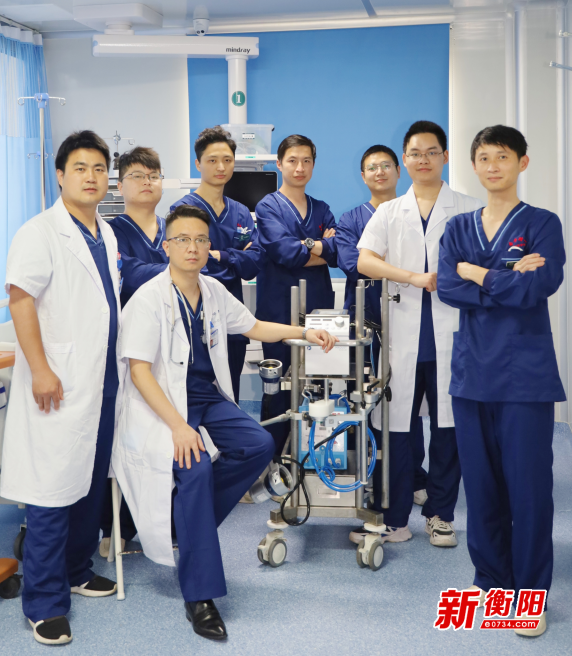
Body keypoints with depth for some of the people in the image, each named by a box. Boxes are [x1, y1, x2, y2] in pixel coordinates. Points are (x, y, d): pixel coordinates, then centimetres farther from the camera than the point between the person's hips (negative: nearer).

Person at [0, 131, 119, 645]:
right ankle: (45, 603, 5)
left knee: (92, 482, 16)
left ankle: (77, 571, 32)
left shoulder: (106, 234, 14)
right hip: (60, 384, -8)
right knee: (54, 488, -5)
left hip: (102, 379, 8)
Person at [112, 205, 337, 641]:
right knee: (196, 468, -29)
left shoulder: (213, 291, 7)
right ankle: (199, 595, -18)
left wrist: (305, 333, 9)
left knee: (259, 445, -16)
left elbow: (253, 327, 21)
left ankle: (192, 520, 1)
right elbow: (139, 371, -17)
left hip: (208, 395, 7)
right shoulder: (149, 299, -13)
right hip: (162, 403, -7)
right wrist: (178, 426, -26)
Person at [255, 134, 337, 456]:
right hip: (280, 309, -4)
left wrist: (306, 245, -11)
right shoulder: (268, 206, 2)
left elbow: (338, 253, 0)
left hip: (318, 308, 4)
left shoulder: (322, 209, 16)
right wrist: (321, 246, -3)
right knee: (279, 388, -2)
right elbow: (283, 252, -14)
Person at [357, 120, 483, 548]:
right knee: (398, 425, 2)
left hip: (451, 334, -1)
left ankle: (440, 514, 17)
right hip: (402, 333, 1)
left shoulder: (469, 210, 9)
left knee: (449, 424, 3)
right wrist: (416, 278, -11)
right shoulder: (389, 213, 14)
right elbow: (365, 261, 0)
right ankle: (394, 517, 12)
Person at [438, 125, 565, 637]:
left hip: (525, 374, -3)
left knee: (528, 483, 0)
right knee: (481, 481, 10)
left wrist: (478, 274, -5)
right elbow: (447, 287, -5)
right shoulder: (459, 228, 11)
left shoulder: (542, 224, 1)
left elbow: (538, 287, -15)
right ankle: (491, 578, 27)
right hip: (472, 372, 4)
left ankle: (530, 592, 14)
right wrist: (509, 279, -12)